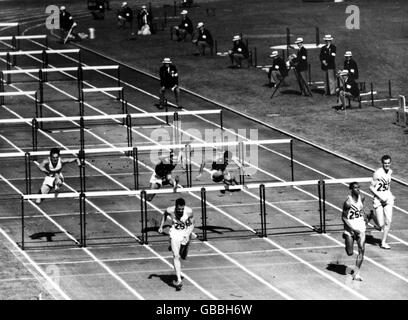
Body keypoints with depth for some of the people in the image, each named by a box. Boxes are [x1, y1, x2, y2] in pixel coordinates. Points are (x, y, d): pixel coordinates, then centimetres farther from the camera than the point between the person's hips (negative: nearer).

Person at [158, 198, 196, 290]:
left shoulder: (189, 211, -21)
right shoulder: (170, 210, -19)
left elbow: (191, 224, -7)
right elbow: (164, 214, 6)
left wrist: (188, 234, -19)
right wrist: (161, 226, 5)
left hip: (186, 232, 1)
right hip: (175, 232, -1)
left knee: (183, 257, 13)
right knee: (176, 256, -14)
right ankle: (179, 280, -18)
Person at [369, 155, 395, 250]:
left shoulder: (390, 171, 2)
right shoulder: (378, 173, -17)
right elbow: (371, 187, -13)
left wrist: (390, 194, 15)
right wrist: (380, 197, -21)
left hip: (388, 197, 5)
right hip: (378, 198, -5)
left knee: (388, 222, -4)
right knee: (381, 224, -4)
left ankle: (383, 242, 10)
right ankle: (373, 216, 31)